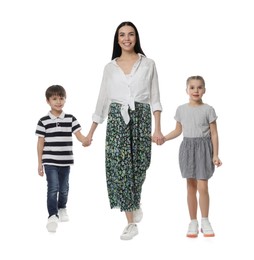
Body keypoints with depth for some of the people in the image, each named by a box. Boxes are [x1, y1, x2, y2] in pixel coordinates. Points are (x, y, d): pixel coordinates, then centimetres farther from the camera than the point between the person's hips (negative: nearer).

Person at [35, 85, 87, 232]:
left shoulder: (71, 119, 2)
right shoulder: (43, 121, -3)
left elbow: (79, 136, -5)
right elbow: (40, 143, 1)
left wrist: (87, 140, -28)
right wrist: (40, 163, 1)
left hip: (65, 161, 3)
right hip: (50, 161, -2)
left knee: (64, 188, 15)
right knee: (53, 188, -11)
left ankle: (62, 209, 38)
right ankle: (53, 216, -6)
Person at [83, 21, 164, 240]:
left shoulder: (148, 64, 7)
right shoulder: (110, 67, 10)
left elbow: (155, 99, 4)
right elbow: (103, 100, 13)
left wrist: (158, 129, -5)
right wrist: (91, 132, 11)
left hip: (141, 118, -1)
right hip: (117, 118, 1)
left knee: (137, 165, 1)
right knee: (120, 165, -7)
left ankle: (132, 206, 30)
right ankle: (131, 223, -1)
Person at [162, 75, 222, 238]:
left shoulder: (208, 110, -3)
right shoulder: (181, 109, 6)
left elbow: (214, 133, -3)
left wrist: (215, 155, -8)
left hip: (203, 148, -3)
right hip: (187, 147, 3)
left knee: (202, 187, -8)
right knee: (191, 187, 6)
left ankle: (205, 221, 6)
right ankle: (193, 222, 14)